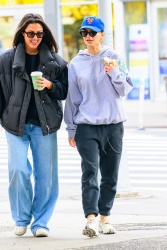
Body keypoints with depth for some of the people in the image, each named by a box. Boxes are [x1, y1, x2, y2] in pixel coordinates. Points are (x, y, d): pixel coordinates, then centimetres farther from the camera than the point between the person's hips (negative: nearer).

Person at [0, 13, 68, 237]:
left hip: (45, 124, 1)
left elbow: (65, 91, 10)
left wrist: (50, 85, -10)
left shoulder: (55, 61, 6)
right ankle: (21, 219, 7)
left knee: (45, 174, 1)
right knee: (18, 170, -11)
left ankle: (41, 222, 11)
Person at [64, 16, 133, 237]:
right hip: (86, 126, -1)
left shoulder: (114, 58, 4)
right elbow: (72, 98, 9)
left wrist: (114, 73, -15)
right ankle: (91, 219, -22)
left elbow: (126, 89, 3)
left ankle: (105, 217, 18)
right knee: (90, 173, -13)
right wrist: (71, 129, 9)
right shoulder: (76, 64, 5)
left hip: (114, 125, 1)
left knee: (110, 175, 7)